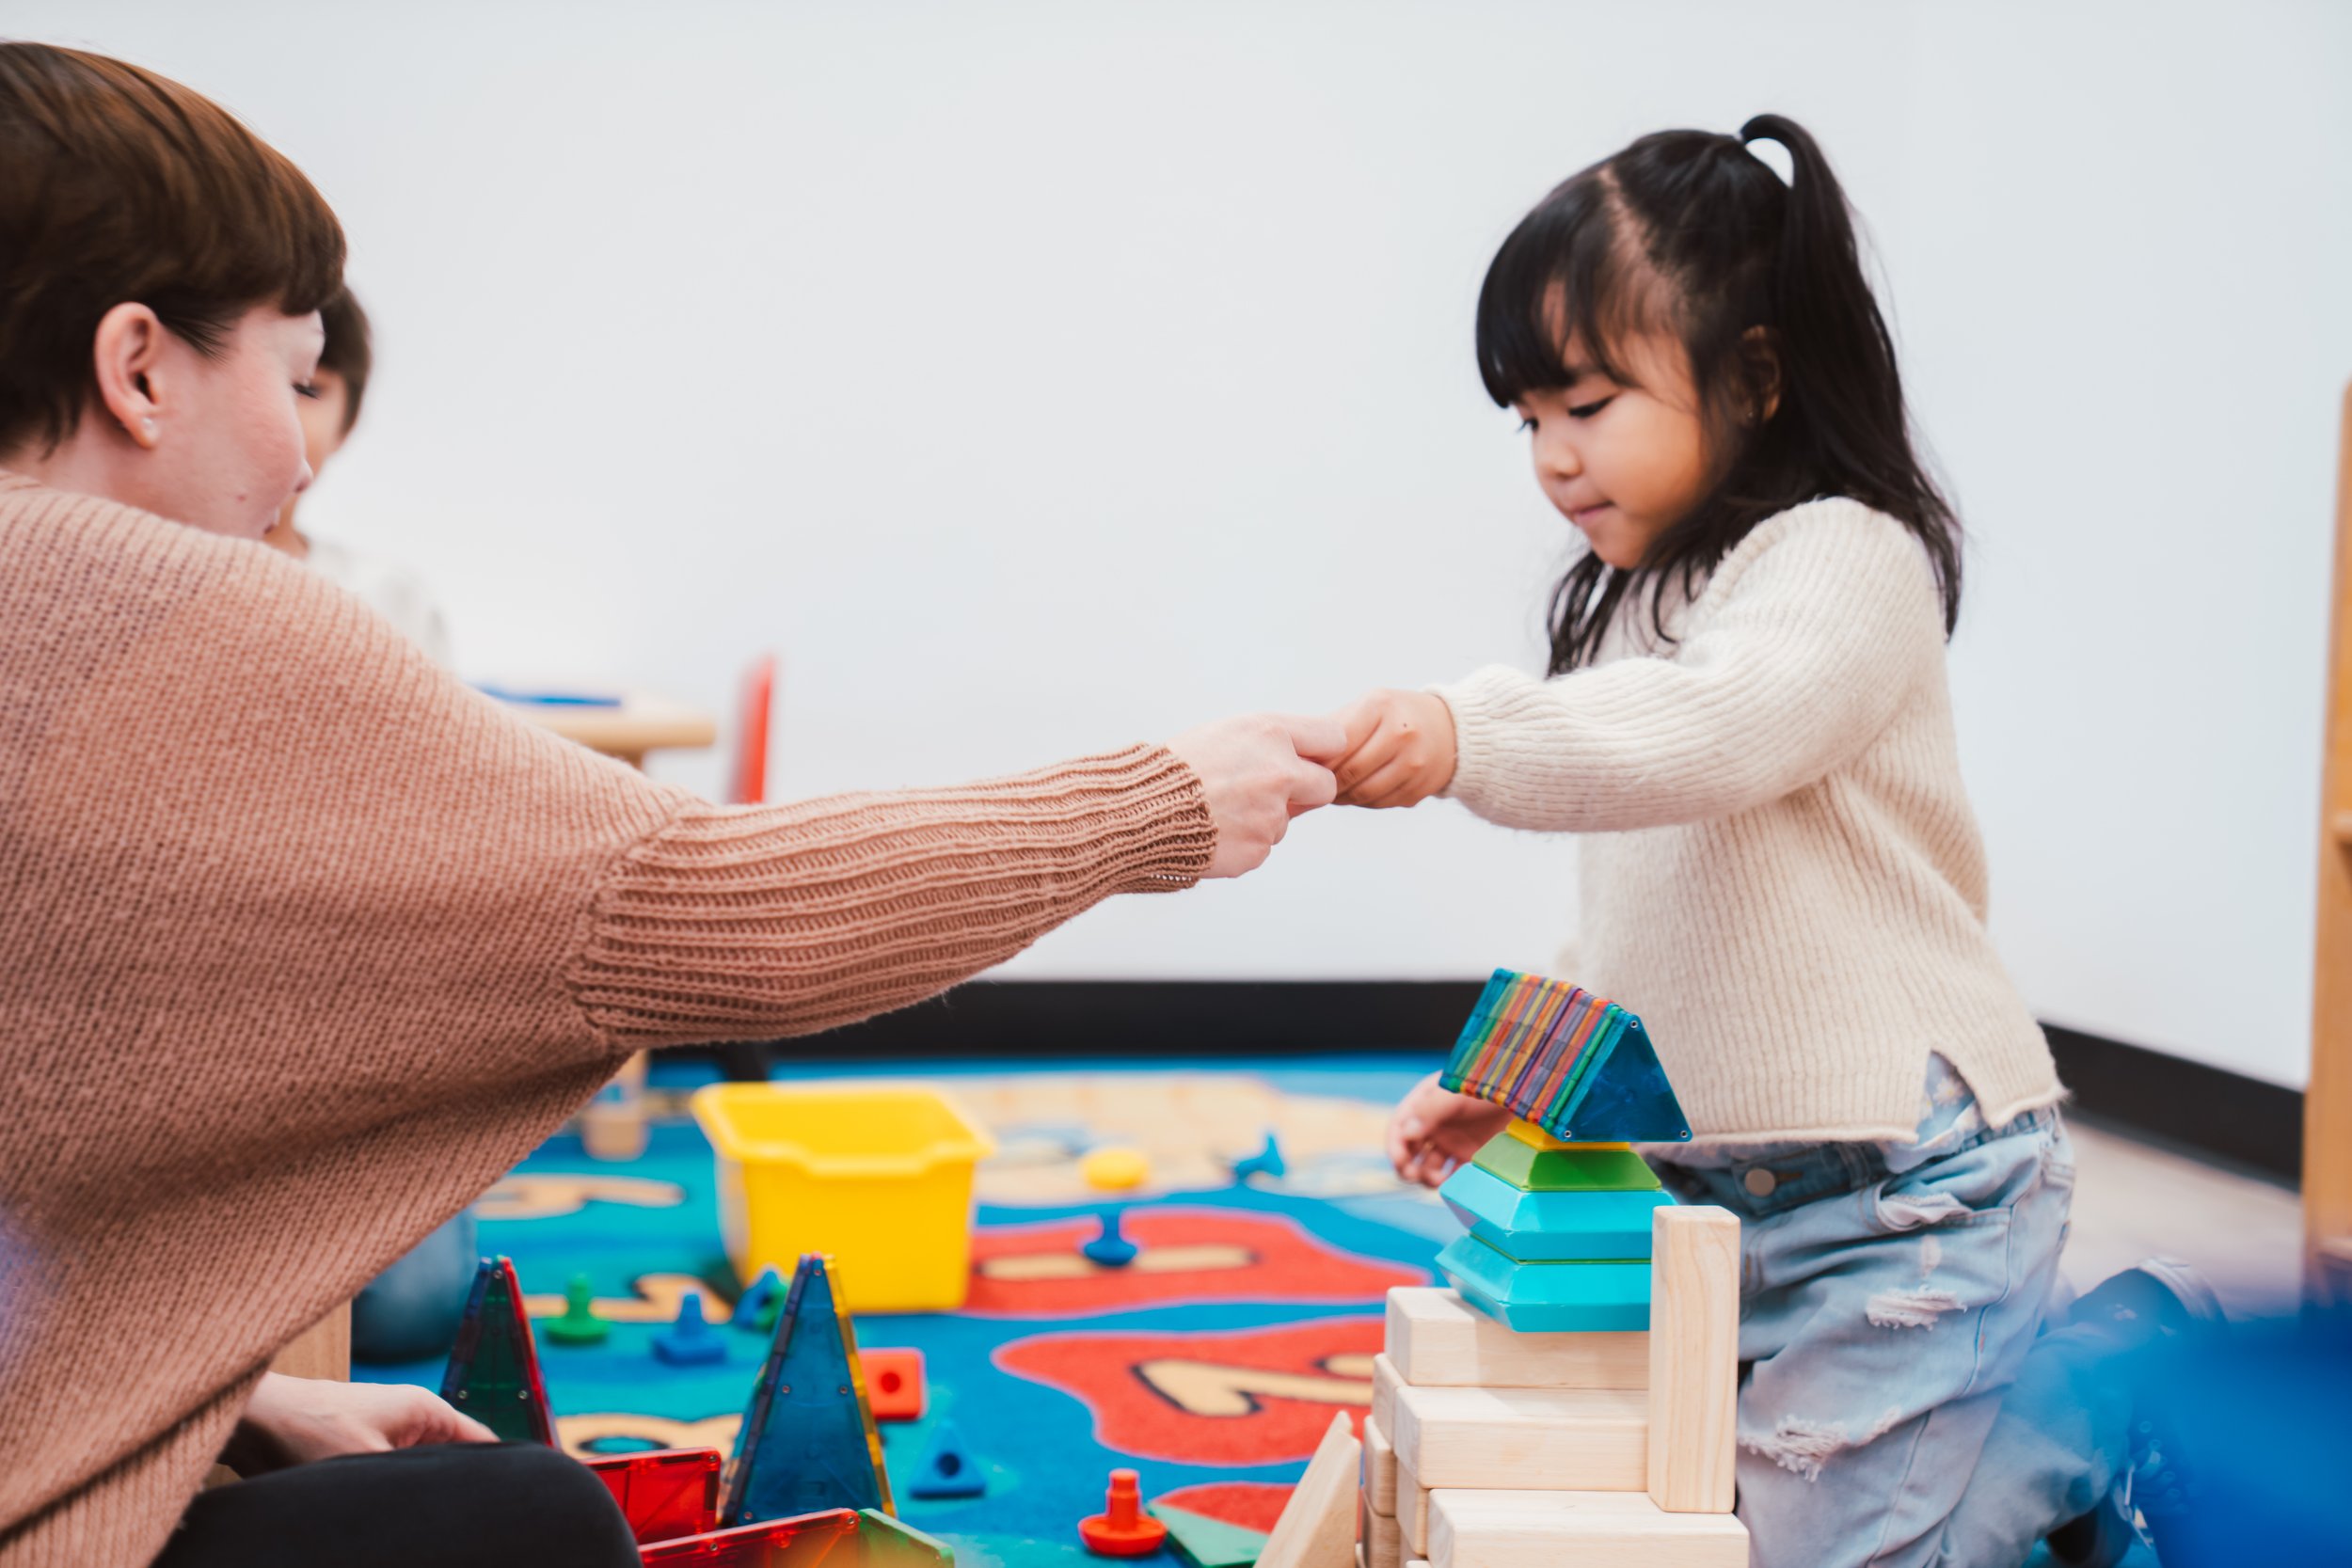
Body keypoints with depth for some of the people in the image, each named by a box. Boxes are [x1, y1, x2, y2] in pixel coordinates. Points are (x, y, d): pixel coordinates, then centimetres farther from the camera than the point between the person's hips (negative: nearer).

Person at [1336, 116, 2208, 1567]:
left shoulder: (1847, 558, -13)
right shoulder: (1641, 603, 15)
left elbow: (1714, 728, -35)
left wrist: (1468, 739, -49)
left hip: (1901, 1183, -9)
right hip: (1714, 1178, 9)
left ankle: (2150, 1351, 17)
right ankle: (2038, 1343, 25)